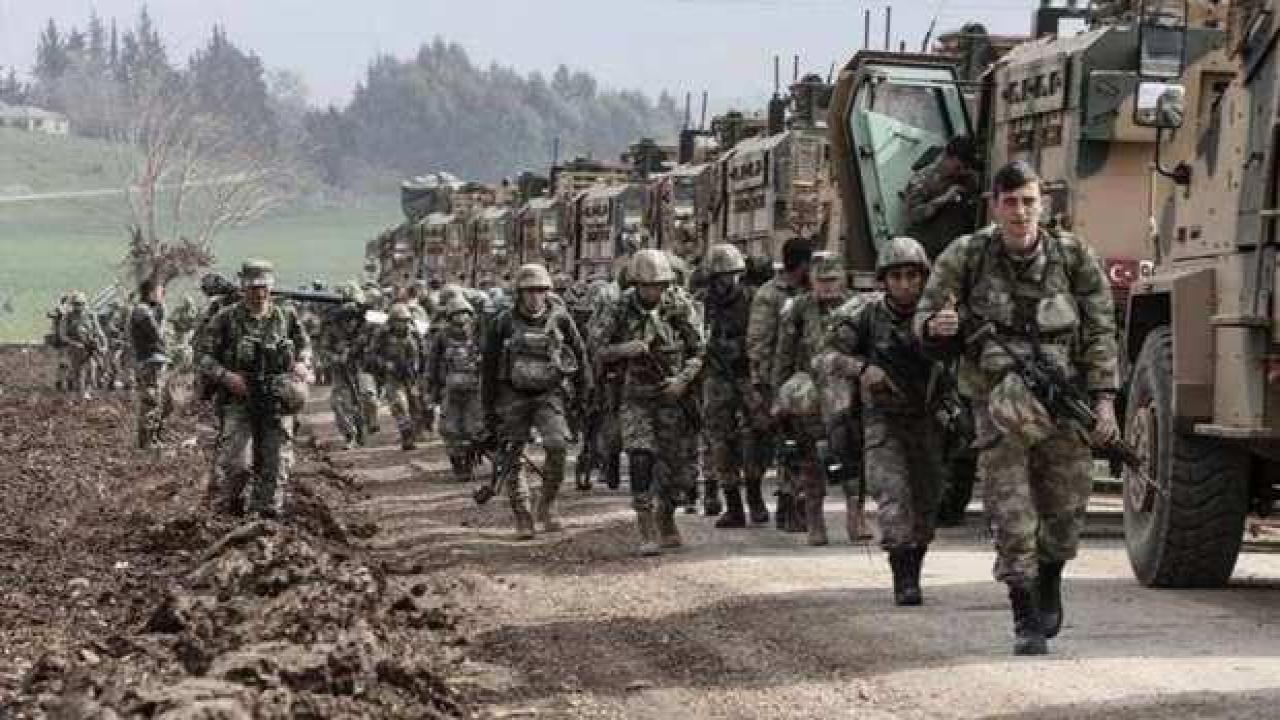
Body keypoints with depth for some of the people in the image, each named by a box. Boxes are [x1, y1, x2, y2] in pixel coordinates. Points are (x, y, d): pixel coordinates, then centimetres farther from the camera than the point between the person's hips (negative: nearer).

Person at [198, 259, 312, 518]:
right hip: (239, 401, -3)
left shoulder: (286, 317, 9)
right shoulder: (226, 319, -1)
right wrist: (226, 377, -16)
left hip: (278, 402, 3)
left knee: (276, 464, 3)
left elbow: (304, 344, 24)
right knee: (237, 463, -13)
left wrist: (302, 363, 2)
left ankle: (268, 511, 13)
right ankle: (225, 512, 2)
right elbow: (203, 356, -1)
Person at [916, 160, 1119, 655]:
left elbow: (1100, 331, 1)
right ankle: (1028, 623, 3)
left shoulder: (1074, 257, -3)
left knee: (1065, 511, 10)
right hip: (1000, 403, -1)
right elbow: (924, 318, 2)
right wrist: (937, 327, -23)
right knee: (1011, 516, -6)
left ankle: (1050, 586, 39)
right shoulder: (966, 257, -5)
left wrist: (1103, 399, -6)